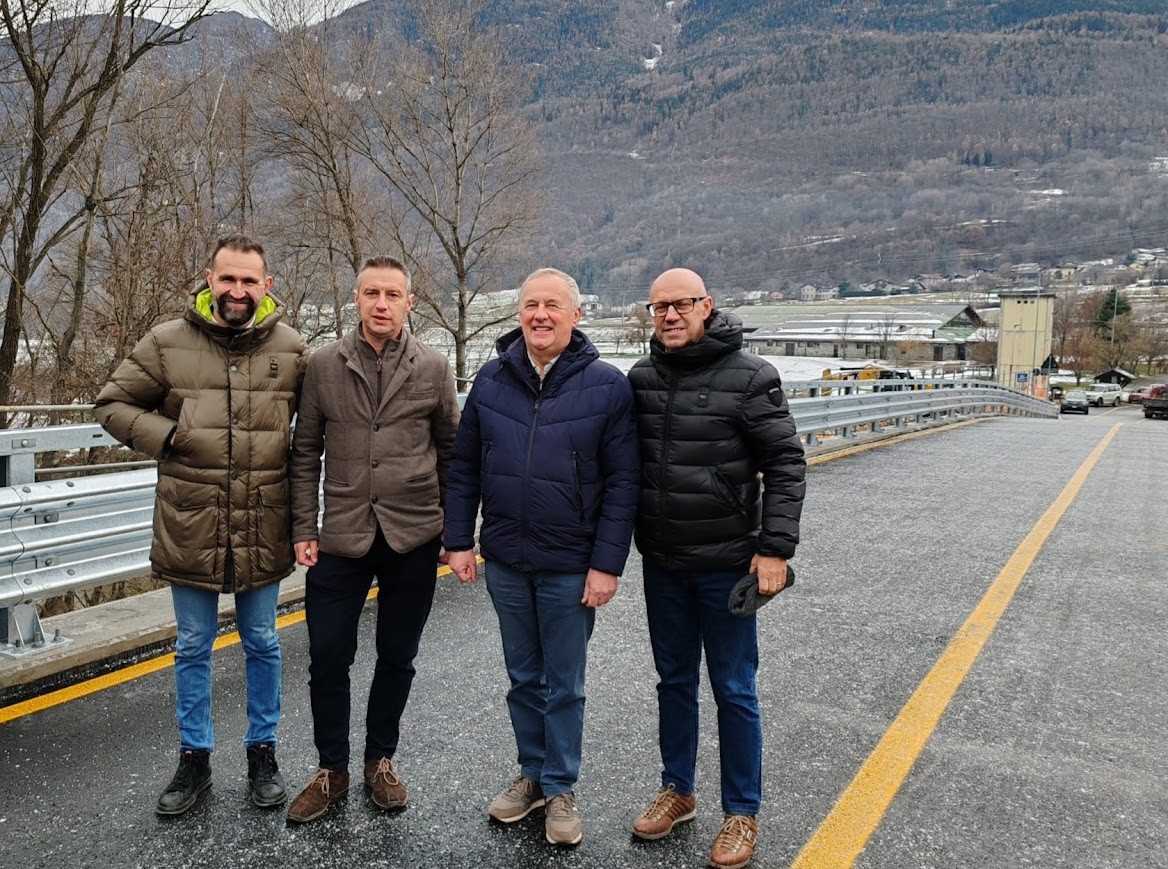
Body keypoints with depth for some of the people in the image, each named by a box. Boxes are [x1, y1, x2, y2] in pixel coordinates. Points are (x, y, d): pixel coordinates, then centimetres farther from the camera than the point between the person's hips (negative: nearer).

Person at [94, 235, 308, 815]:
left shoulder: (291, 348, -2)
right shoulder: (167, 343, -4)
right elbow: (112, 404, 4)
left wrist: (297, 483, -3)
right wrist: (166, 437, -11)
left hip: (262, 531, 0)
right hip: (190, 528, 0)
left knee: (262, 644, 15)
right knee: (193, 647, 14)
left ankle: (262, 750, 32)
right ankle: (194, 756, 32)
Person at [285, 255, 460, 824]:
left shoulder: (433, 368, 0)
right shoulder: (324, 365, 1)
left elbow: (451, 452, 5)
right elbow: (305, 453, 3)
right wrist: (304, 531, -1)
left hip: (413, 540, 0)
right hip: (341, 540, 0)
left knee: (397, 658, 13)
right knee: (327, 659, 7)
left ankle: (380, 761, 33)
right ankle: (332, 770, 28)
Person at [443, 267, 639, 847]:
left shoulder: (608, 386, -9)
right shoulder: (492, 380, 1)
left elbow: (622, 483, -9)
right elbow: (464, 467, 7)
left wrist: (607, 564, -12)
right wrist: (459, 540, 2)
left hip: (571, 568, -3)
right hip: (505, 562, 3)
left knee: (565, 686, 11)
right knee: (523, 679, 18)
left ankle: (560, 789, 29)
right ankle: (533, 775, 36)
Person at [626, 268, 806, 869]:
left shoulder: (750, 377, -10)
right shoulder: (640, 378, 2)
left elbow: (786, 464, -10)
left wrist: (775, 549, -15)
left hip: (726, 564, -4)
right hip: (661, 563, 4)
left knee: (733, 691, 8)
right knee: (674, 682, 18)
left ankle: (742, 814, 25)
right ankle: (677, 791, 36)